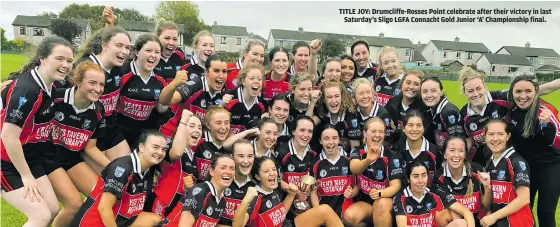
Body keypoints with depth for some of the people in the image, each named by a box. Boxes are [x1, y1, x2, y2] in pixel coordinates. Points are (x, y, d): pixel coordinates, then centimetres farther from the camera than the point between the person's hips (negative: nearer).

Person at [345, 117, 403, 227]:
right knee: (348, 217, -28)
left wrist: (380, 193, -32)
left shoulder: (391, 155, -6)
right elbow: (354, 169, -27)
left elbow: (396, 186, -10)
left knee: (380, 204, -35)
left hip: (385, 199, -1)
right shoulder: (357, 151, -3)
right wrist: (368, 160, -50)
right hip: (364, 201, 1)